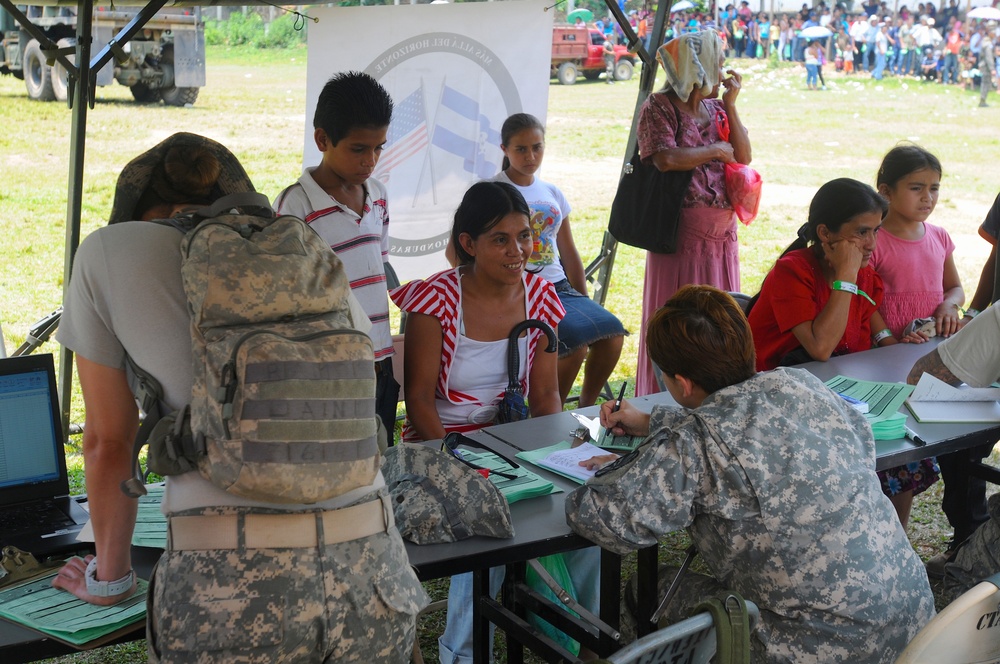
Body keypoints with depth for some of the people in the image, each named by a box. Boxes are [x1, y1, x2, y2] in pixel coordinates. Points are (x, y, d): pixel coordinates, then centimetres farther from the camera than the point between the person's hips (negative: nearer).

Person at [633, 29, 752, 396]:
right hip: (681, 237, -6)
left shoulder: (717, 108, 14)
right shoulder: (659, 107, -6)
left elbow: (744, 157, 6)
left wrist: (731, 105, -1)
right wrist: (716, 150, -8)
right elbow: (666, 158, -21)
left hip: (721, 236, 7)